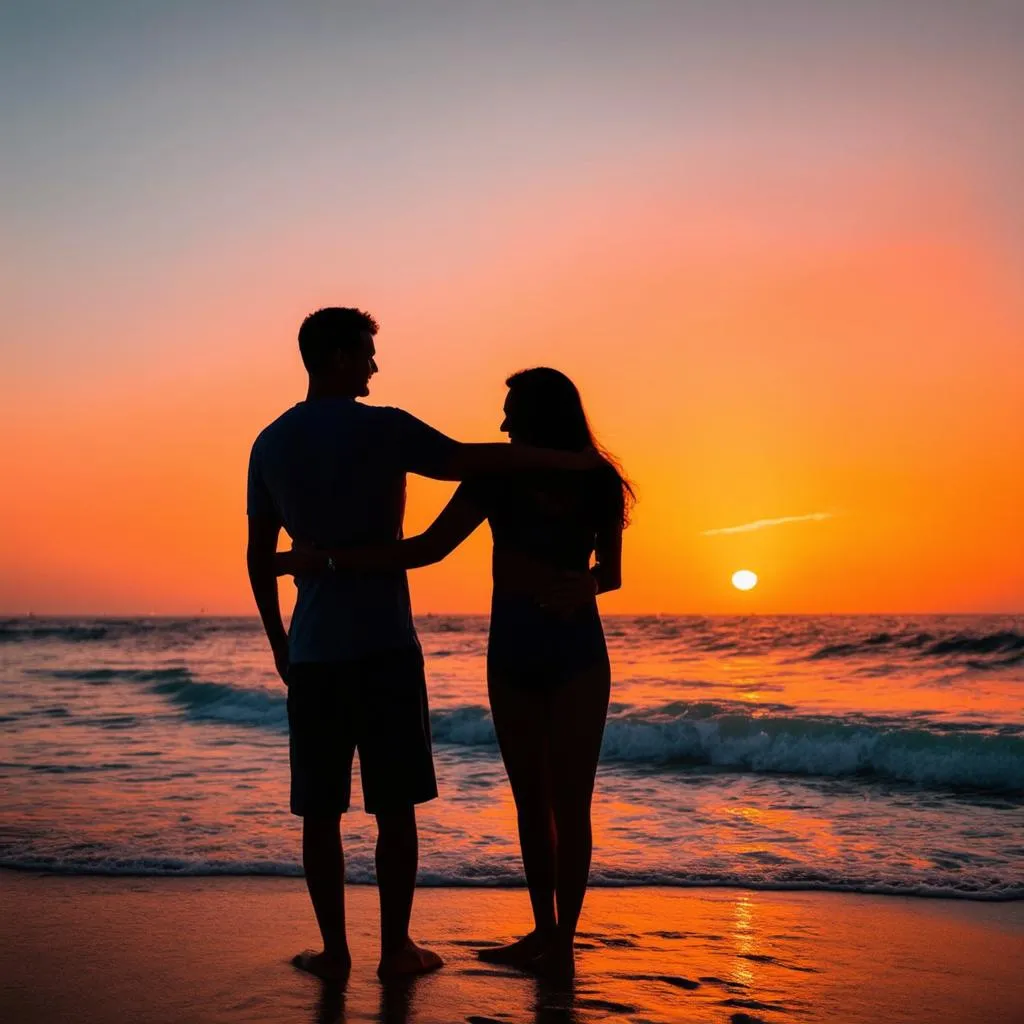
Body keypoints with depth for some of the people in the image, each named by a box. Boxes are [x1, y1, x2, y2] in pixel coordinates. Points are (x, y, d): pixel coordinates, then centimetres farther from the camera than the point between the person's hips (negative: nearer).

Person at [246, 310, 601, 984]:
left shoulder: (271, 445, 8)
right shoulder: (382, 429, -7)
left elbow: (260, 555, 11)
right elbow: (477, 461, -10)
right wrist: (570, 460, 0)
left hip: (312, 650, 4)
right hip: (384, 645, -4)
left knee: (320, 809, 8)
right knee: (395, 806, 4)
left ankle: (334, 949, 11)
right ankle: (396, 948, 9)